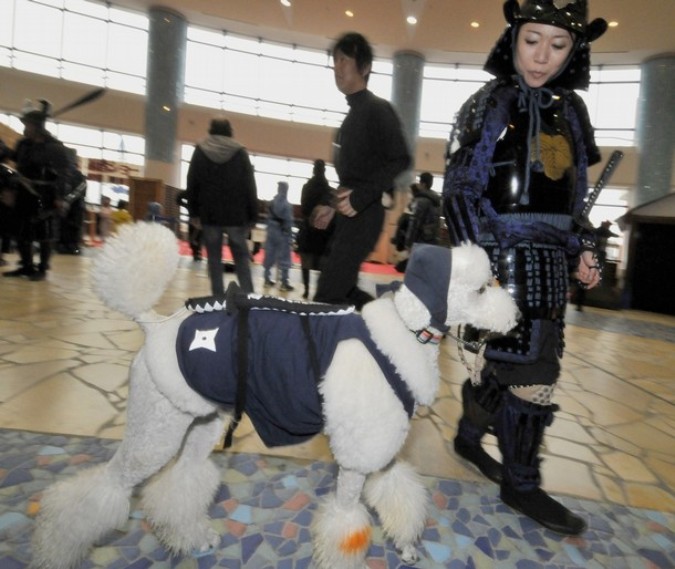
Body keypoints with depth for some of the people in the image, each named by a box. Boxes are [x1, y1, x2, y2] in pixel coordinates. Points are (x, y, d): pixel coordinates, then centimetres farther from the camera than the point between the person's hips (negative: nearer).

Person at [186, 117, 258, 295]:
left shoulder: (200, 151, 6)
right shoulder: (240, 152, 2)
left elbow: (191, 185, 6)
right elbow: (250, 187, 0)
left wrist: (194, 213, 10)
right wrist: (252, 215, 3)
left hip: (209, 214, 1)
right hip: (236, 215, 0)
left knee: (214, 258, 7)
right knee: (241, 257, 8)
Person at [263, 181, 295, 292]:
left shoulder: (271, 203, 6)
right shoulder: (286, 205, -14)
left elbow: (268, 218, 9)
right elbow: (288, 222, -15)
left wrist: (270, 230, 15)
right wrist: (289, 235, -9)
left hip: (271, 232, 6)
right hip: (283, 234, -6)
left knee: (269, 256, 11)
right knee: (284, 258, 0)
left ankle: (267, 280, 17)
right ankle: (284, 283, 3)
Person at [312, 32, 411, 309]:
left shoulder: (378, 109, -7)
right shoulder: (353, 114, 19)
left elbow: (400, 160, -17)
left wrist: (360, 198, -23)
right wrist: (333, 206, 20)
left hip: (363, 215, -10)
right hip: (349, 215, 10)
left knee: (327, 297, -10)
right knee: (342, 291, 14)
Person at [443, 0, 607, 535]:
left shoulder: (570, 110, 13)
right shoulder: (490, 104, -4)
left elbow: (567, 195, 19)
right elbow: (460, 191, -11)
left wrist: (580, 249, 10)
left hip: (548, 262, 6)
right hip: (503, 257, -6)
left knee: (500, 359, 14)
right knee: (530, 370, -3)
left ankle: (469, 437, 36)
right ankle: (521, 484, 16)